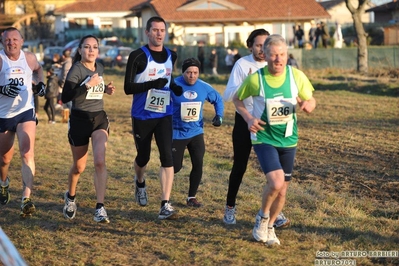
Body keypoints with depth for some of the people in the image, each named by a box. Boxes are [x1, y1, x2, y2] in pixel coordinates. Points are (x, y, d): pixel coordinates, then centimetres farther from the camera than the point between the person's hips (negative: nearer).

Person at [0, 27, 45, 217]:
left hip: (25, 112, 0)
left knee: (27, 154, -18)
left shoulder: (29, 58, 0)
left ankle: (26, 199, -23)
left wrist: (40, 83, 7)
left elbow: (38, 68, 24)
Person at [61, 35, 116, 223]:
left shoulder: (99, 68, 7)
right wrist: (88, 85, -27)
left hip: (99, 118, 4)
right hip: (79, 120, -4)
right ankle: (70, 197, 39)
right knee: (79, 167, 10)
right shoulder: (76, 69, -11)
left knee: (100, 161, -17)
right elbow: (65, 97, -22)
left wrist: (105, 89, 7)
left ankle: (100, 208, -16)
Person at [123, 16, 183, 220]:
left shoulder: (171, 56, 5)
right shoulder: (138, 56, -11)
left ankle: (165, 206, -13)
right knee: (143, 157, 12)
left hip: (164, 115, 3)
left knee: (167, 157, -12)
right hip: (142, 116, -3)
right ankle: (140, 183, 48)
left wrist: (175, 88, 1)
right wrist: (152, 84, -28)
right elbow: (128, 88, -14)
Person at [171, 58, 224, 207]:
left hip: (196, 133, 3)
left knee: (198, 165, -2)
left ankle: (192, 197, 13)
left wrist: (219, 116, -1)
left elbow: (218, 100, 13)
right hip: (177, 133, -3)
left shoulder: (204, 87, -3)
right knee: (176, 167, -1)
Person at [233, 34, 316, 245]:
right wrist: (248, 118, -13)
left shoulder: (296, 76, -9)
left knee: (282, 190, 12)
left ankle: (269, 227, 36)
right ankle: (262, 217, 7)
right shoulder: (255, 79, -14)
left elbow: (311, 101, 4)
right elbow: (237, 99, 3)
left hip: (288, 140, 4)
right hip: (264, 138, -3)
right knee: (276, 183, -23)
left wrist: (308, 105, -21)